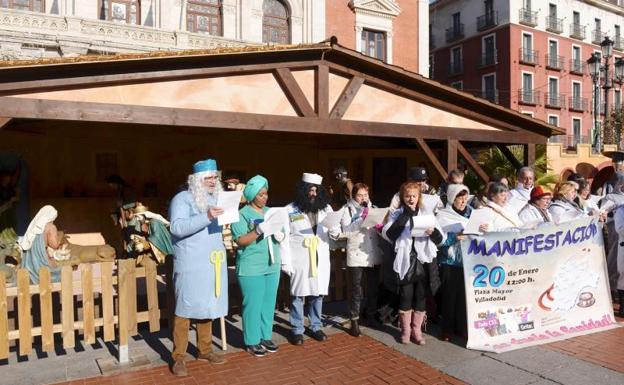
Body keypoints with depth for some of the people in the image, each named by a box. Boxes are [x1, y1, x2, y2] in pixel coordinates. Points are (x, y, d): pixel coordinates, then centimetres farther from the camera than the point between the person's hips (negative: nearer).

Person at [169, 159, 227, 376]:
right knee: (185, 309, -1)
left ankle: (205, 350, 25)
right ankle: (178, 357, 9)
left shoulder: (214, 198, 15)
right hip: (190, 265, -6)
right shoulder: (182, 199, -6)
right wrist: (207, 217, -28)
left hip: (213, 263, 6)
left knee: (208, 306, 12)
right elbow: (177, 227, -22)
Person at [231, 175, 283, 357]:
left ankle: (266, 336, 25)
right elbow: (240, 241, -13)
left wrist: (280, 235, -6)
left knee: (269, 303, 11)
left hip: (272, 265, 6)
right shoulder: (242, 214, -6)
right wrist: (258, 230, -25)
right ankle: (252, 341, 13)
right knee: (253, 304, 0)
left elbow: (280, 232, 18)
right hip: (251, 268, -6)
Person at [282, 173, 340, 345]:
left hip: (320, 258, 3)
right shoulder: (290, 210, -4)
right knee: (298, 295, 4)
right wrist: (285, 262, -7)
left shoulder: (326, 208, 6)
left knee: (318, 294, 12)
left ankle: (316, 327, 28)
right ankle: (297, 330, 18)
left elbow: (335, 234, 10)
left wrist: (335, 231, -14)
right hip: (300, 259, -3)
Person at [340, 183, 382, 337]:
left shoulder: (373, 208, 12)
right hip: (356, 255, -4)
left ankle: (371, 316, 29)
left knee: (373, 288, 13)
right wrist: (361, 219, -22)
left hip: (373, 255, 4)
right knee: (356, 290, 0)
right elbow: (346, 231, -13)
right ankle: (354, 321, 10)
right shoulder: (348, 210, 1)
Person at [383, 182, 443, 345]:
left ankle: (417, 330, 22)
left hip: (423, 262, 2)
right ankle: (405, 330, 20)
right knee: (405, 297, 4)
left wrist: (433, 231, -18)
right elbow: (389, 234, -15)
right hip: (405, 262, -2)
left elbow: (440, 239, 4)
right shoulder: (397, 215, 3)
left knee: (421, 297, 7)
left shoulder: (426, 215, 9)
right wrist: (405, 215, -16)